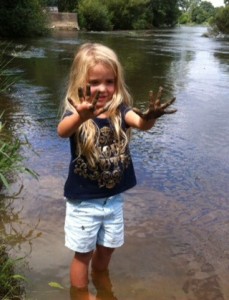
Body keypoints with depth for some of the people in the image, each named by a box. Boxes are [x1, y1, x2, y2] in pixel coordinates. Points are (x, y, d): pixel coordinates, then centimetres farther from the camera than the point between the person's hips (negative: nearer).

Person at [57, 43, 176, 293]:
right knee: (83, 253, 12)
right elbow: (63, 131, -39)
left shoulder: (120, 110, -8)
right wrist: (81, 117, -62)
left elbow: (140, 123, -29)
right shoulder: (75, 112, -16)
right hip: (83, 202, -3)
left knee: (107, 248, 23)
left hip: (114, 198, 4)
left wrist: (149, 118, -53)